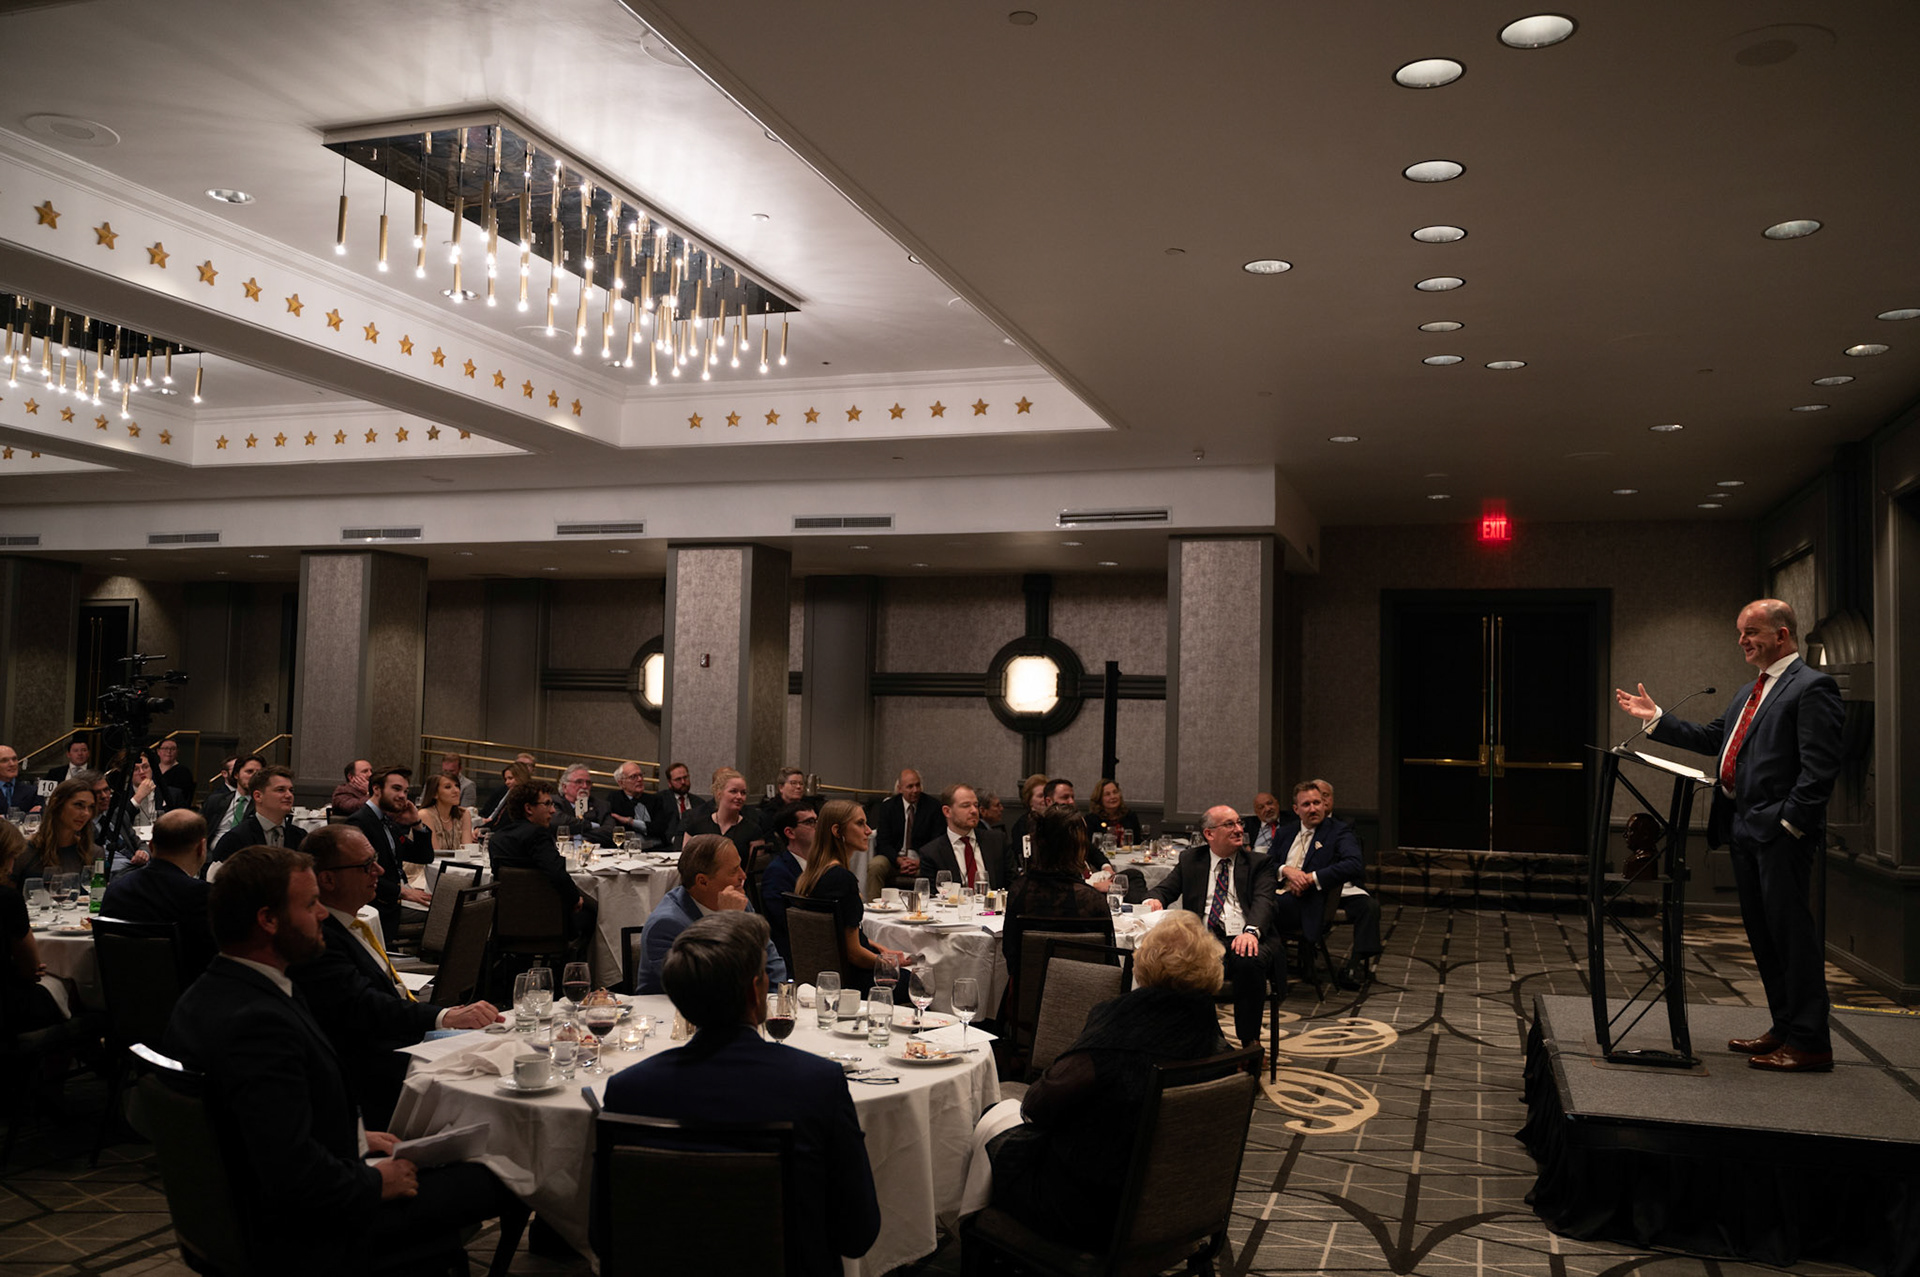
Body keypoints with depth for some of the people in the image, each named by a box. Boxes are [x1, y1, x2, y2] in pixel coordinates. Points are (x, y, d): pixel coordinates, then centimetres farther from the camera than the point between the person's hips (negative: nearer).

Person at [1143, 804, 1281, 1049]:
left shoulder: (1259, 863, 14)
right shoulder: (1190, 860, 21)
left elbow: (1264, 901, -3)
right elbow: (1165, 889, 15)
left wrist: (1251, 931, -26)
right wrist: (1154, 900, -13)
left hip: (1245, 940, -1)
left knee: (1249, 962, -37)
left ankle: (1250, 1044, -19)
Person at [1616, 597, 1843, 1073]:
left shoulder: (1812, 687, -9)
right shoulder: (1749, 693, 21)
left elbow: (1820, 765, -16)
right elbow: (1711, 738, 22)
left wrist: (1789, 821, -19)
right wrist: (1656, 719, 18)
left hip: (1781, 834, -9)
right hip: (1743, 830, 9)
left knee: (1792, 931, -6)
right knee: (1763, 933, 14)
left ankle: (1810, 1043, 0)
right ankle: (1785, 1028, 23)